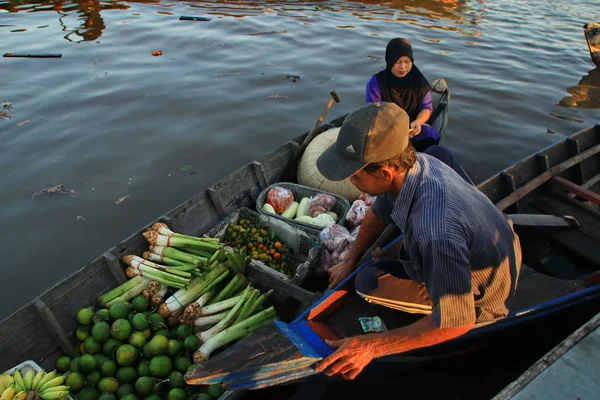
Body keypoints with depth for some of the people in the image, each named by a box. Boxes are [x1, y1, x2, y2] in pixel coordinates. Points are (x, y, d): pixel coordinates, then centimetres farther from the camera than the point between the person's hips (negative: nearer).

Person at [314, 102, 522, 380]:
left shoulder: (435, 233, -46)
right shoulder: (415, 162, -20)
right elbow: (378, 213, 1)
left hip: (481, 296, -7)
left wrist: (372, 346, -33)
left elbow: (456, 322, -35)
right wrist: (349, 261, 9)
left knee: (367, 281, -11)